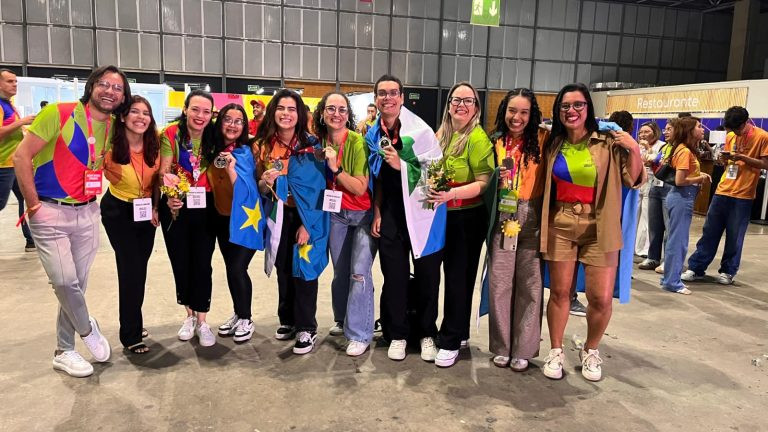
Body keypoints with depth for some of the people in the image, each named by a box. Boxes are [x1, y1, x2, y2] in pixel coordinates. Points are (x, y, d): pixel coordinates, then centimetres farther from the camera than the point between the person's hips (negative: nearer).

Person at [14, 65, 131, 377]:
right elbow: (22, 156, -12)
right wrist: (33, 205, -12)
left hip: (86, 213, 5)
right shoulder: (59, 114, -11)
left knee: (77, 284, 9)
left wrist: (94, 198, 6)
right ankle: (88, 329, 16)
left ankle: (64, 351, 24)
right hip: (49, 213, -5)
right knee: (65, 281, -13)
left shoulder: (113, 128, 5)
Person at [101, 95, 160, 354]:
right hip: (118, 212, -4)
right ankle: (131, 335, 6)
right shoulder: (110, 146, -22)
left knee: (139, 269, 16)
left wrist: (156, 207, 0)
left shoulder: (154, 142, -10)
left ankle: (133, 321, 36)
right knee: (131, 270, -8)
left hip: (146, 211, 5)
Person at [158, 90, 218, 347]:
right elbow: (164, 172, -15)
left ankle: (202, 321, 15)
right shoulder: (171, 134, -11)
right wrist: (169, 196, -32)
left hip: (205, 207, 1)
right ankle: (190, 315, 30)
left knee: (202, 264, 1)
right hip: (176, 207, 0)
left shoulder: (214, 137, -4)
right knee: (180, 262, 11)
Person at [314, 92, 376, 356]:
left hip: (364, 214, -5)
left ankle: (360, 334, 1)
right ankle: (343, 320, 35)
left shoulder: (358, 142, -19)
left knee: (359, 272, -11)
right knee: (340, 271, 14)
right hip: (336, 214, 5)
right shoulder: (319, 143, -2)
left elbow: (360, 188, -20)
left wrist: (335, 167, -29)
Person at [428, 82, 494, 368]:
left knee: (458, 277, 2)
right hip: (441, 215, 6)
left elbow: (483, 183, -18)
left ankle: (451, 341, 14)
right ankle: (458, 329, 31)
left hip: (467, 217, -6)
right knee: (450, 274, 14)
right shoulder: (441, 134, 9)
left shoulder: (478, 137, -12)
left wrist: (451, 194, -30)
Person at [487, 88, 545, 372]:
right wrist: (497, 180, -5)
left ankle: (523, 349, 17)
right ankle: (501, 346, 19)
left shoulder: (542, 140, 1)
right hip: (502, 218, 2)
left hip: (532, 218, -1)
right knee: (499, 282, 4)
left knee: (529, 284, 3)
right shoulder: (496, 142, 7)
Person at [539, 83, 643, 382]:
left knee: (601, 298, -1)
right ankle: (556, 351, 25)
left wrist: (634, 150, -17)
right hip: (560, 225, 2)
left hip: (599, 228, -2)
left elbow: (633, 180, -4)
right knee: (559, 291, 7)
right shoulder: (553, 145, 5)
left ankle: (590, 351, 26)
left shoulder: (608, 143, -5)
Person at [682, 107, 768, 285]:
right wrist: (725, 157, -6)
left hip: (743, 195, -4)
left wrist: (742, 157, -18)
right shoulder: (731, 136, 10)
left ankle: (728, 271, 16)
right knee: (709, 231, 4)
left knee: (734, 236, 3)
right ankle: (696, 268, 9)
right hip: (722, 191, 4)